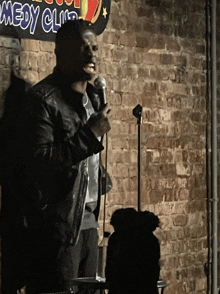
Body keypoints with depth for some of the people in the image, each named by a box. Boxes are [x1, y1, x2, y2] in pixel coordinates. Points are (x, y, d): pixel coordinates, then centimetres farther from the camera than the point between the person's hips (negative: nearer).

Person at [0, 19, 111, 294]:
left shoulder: (94, 99, 16)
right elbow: (39, 160, -22)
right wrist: (91, 134, -18)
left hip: (87, 224, 8)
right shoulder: (41, 100, -12)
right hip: (54, 229, -8)